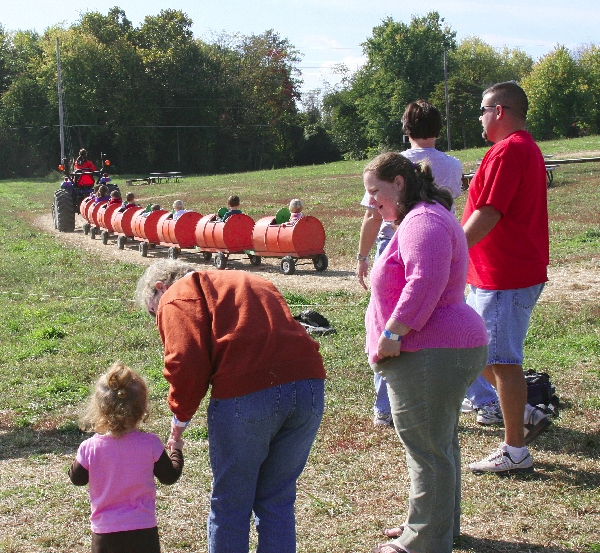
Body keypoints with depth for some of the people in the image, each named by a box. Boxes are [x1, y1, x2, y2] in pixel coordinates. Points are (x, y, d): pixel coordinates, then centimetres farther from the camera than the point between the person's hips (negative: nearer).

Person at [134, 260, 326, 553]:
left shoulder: (176, 297, 11)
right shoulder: (249, 282, 32)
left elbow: (187, 362, -6)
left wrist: (180, 417, 9)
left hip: (246, 395, -6)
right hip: (310, 386, 7)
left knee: (230, 505, 11)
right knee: (277, 501, 19)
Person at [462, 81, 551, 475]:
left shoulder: (508, 151, -17)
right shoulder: (528, 148, 17)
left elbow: (487, 214, -23)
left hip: (505, 277, -11)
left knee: (502, 359, -3)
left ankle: (515, 453, 6)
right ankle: (527, 415, 23)